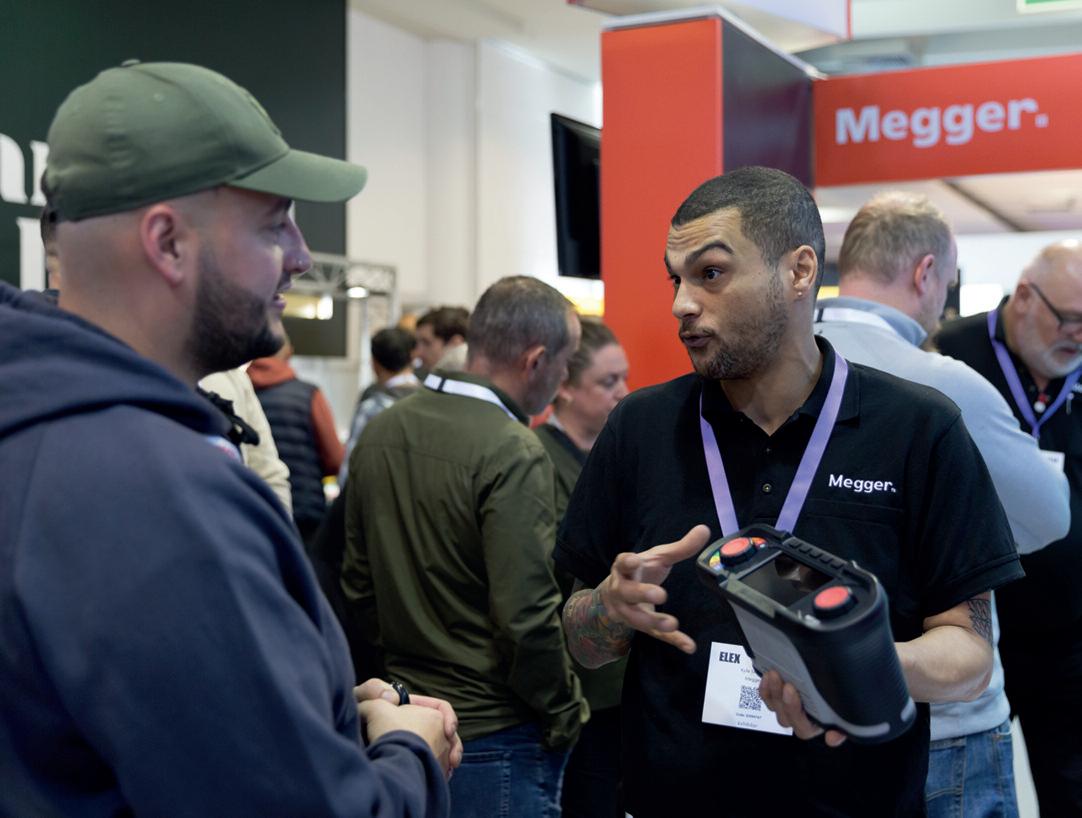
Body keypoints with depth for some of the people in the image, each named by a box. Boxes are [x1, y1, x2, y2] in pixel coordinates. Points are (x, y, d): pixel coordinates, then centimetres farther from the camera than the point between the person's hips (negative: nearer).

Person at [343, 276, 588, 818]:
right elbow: (526, 617, -22)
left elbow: (357, 580, 9)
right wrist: (565, 717, -8)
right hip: (494, 733, -7)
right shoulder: (513, 454, -21)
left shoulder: (379, 433, 1)